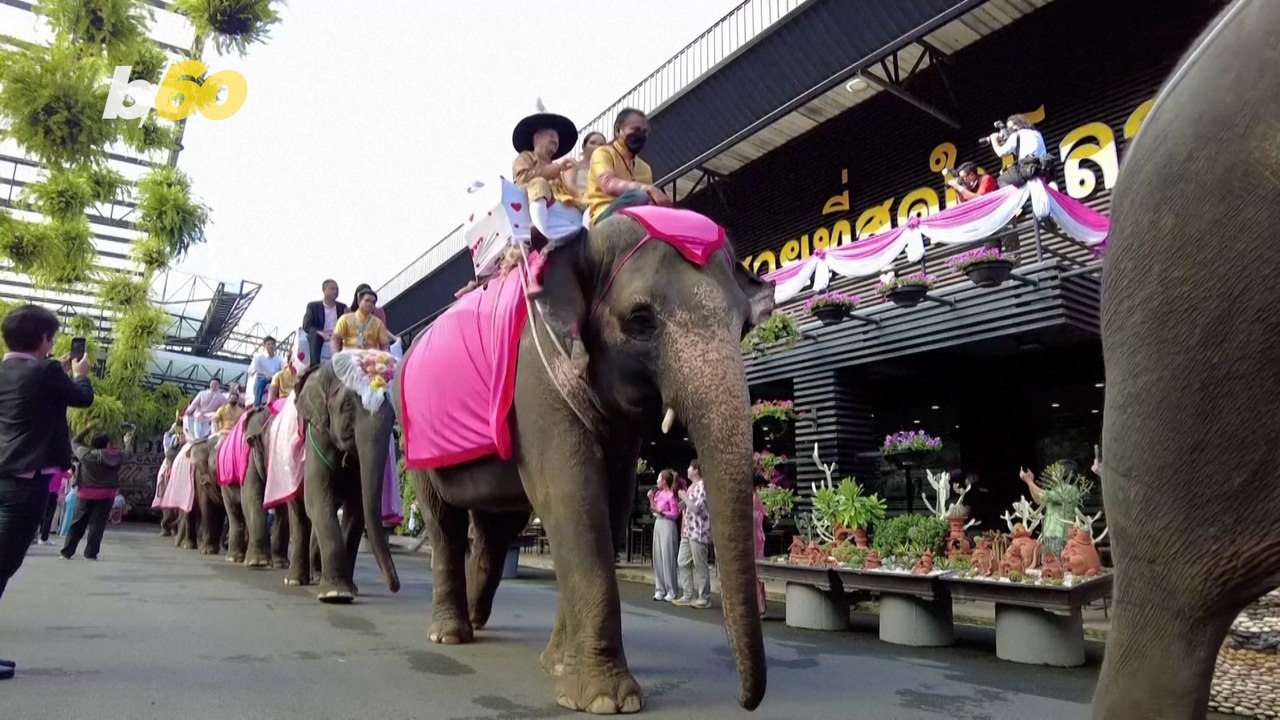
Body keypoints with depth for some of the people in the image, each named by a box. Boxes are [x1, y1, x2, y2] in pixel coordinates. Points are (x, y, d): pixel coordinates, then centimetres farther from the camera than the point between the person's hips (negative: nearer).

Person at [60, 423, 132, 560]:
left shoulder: (86, 454, -6)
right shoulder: (117, 455, -3)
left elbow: (75, 442, 12)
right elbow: (126, 455, 21)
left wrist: (87, 429, 21)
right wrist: (128, 442, 39)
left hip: (87, 493, 0)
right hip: (107, 495, 0)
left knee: (79, 522, 11)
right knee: (97, 524, 2)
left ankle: (67, 551, 14)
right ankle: (90, 553, 1)